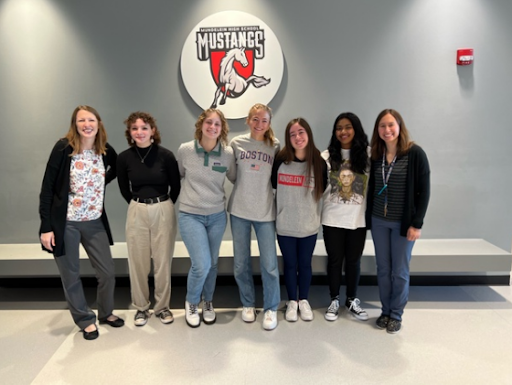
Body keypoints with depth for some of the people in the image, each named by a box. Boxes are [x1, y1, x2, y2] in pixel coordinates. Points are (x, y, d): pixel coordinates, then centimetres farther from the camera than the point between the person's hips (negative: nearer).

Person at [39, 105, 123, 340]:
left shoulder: (105, 150, 0)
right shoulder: (64, 148, -11)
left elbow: (116, 168, 23)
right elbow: (47, 188, -10)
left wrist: (103, 181, 5)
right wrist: (46, 227, -13)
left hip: (95, 222, 4)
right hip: (65, 223, -3)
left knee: (108, 272, 9)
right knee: (71, 276, 9)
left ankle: (105, 312, 34)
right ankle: (85, 320, 30)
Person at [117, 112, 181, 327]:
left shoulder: (165, 155, -8)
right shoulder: (124, 158, -2)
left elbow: (176, 186, 3)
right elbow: (124, 189, 11)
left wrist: (162, 205, 9)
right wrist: (139, 204, 12)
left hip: (163, 211, -1)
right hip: (136, 212, 2)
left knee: (163, 261, 6)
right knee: (138, 263, 7)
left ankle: (162, 306, 24)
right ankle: (141, 307, 25)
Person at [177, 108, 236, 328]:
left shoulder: (228, 154, -5)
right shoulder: (185, 150, -7)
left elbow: (235, 179, 13)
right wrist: (191, 190, 9)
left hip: (217, 216, 2)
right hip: (190, 215, -2)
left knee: (212, 264, 14)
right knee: (201, 265, -11)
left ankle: (207, 303, 39)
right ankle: (191, 303, 19)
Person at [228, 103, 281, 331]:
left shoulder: (275, 146, 0)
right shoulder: (236, 143, 1)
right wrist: (245, 185, 3)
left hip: (266, 211, -1)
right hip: (239, 210, 1)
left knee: (269, 263, 1)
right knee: (241, 262, 10)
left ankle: (271, 309, 19)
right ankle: (247, 304, 29)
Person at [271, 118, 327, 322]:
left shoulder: (319, 163, -7)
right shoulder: (281, 160, -8)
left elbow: (322, 191, 6)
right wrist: (288, 200, 6)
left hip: (309, 225, 0)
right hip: (285, 225, 0)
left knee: (305, 264, 15)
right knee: (290, 264, 13)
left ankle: (304, 300, 35)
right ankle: (292, 301, 32)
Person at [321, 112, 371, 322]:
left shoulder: (368, 154, -2)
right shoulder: (327, 155, 0)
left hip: (358, 218, 0)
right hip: (332, 218, 0)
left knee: (353, 260, 14)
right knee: (335, 260, 11)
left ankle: (352, 300, 33)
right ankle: (334, 300, 29)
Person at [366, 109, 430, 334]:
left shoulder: (415, 153, -9)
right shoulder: (376, 155, 4)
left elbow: (424, 191, -10)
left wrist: (417, 223, -13)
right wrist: (369, 217, 7)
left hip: (403, 222, -4)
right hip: (378, 222, 4)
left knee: (400, 271, 7)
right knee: (383, 269, 11)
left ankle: (396, 315, 23)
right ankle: (385, 311, 27)